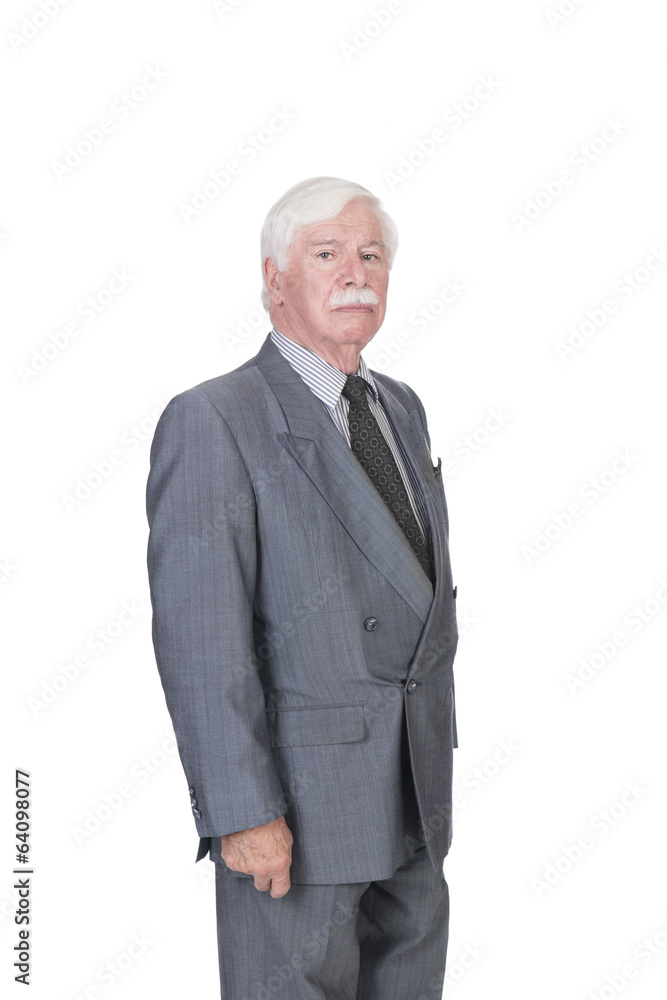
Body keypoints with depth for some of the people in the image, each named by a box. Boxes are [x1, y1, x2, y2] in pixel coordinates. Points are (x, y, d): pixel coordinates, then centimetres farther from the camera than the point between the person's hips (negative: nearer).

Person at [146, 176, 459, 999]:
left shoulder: (400, 408, 12)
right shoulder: (212, 422, -14)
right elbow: (198, 637, -19)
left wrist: (439, 740, 16)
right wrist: (243, 811, -21)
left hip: (416, 781, 7)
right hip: (298, 789, -7)